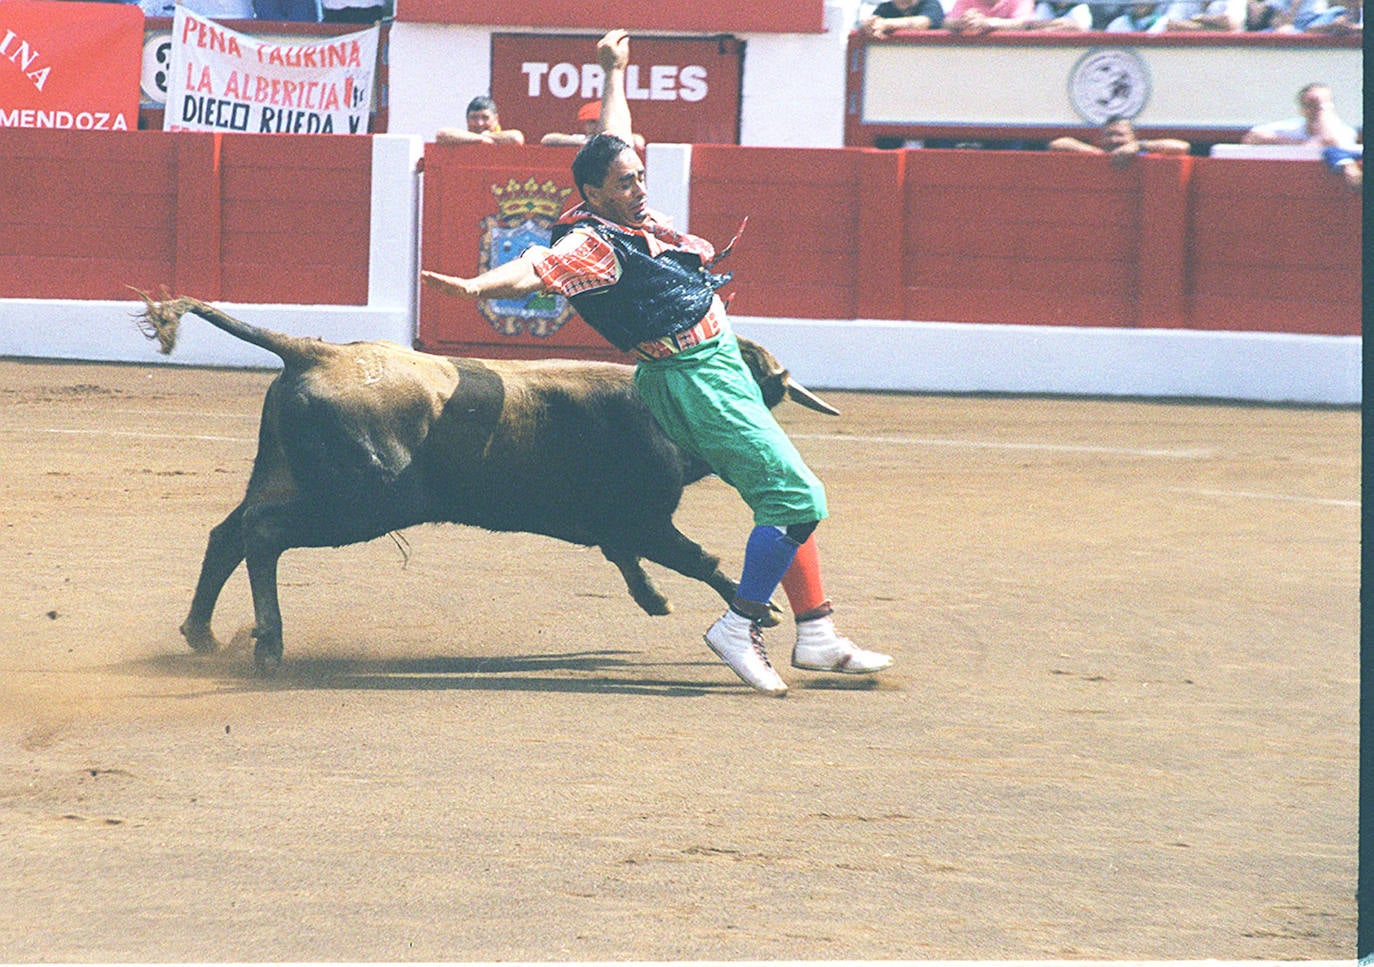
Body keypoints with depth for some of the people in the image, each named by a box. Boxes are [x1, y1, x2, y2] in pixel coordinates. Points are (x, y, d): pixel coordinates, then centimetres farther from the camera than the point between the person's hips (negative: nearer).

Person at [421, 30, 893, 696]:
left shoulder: (626, 214, 8)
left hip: (720, 369, 10)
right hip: (696, 380, -10)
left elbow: (615, 139, 25)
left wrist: (615, 72, 38)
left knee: (788, 497, 15)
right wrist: (479, 286, -54)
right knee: (798, 499, -15)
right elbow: (537, 267, -37)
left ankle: (817, 635, 21)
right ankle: (740, 628, -12)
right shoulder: (593, 242, -19)